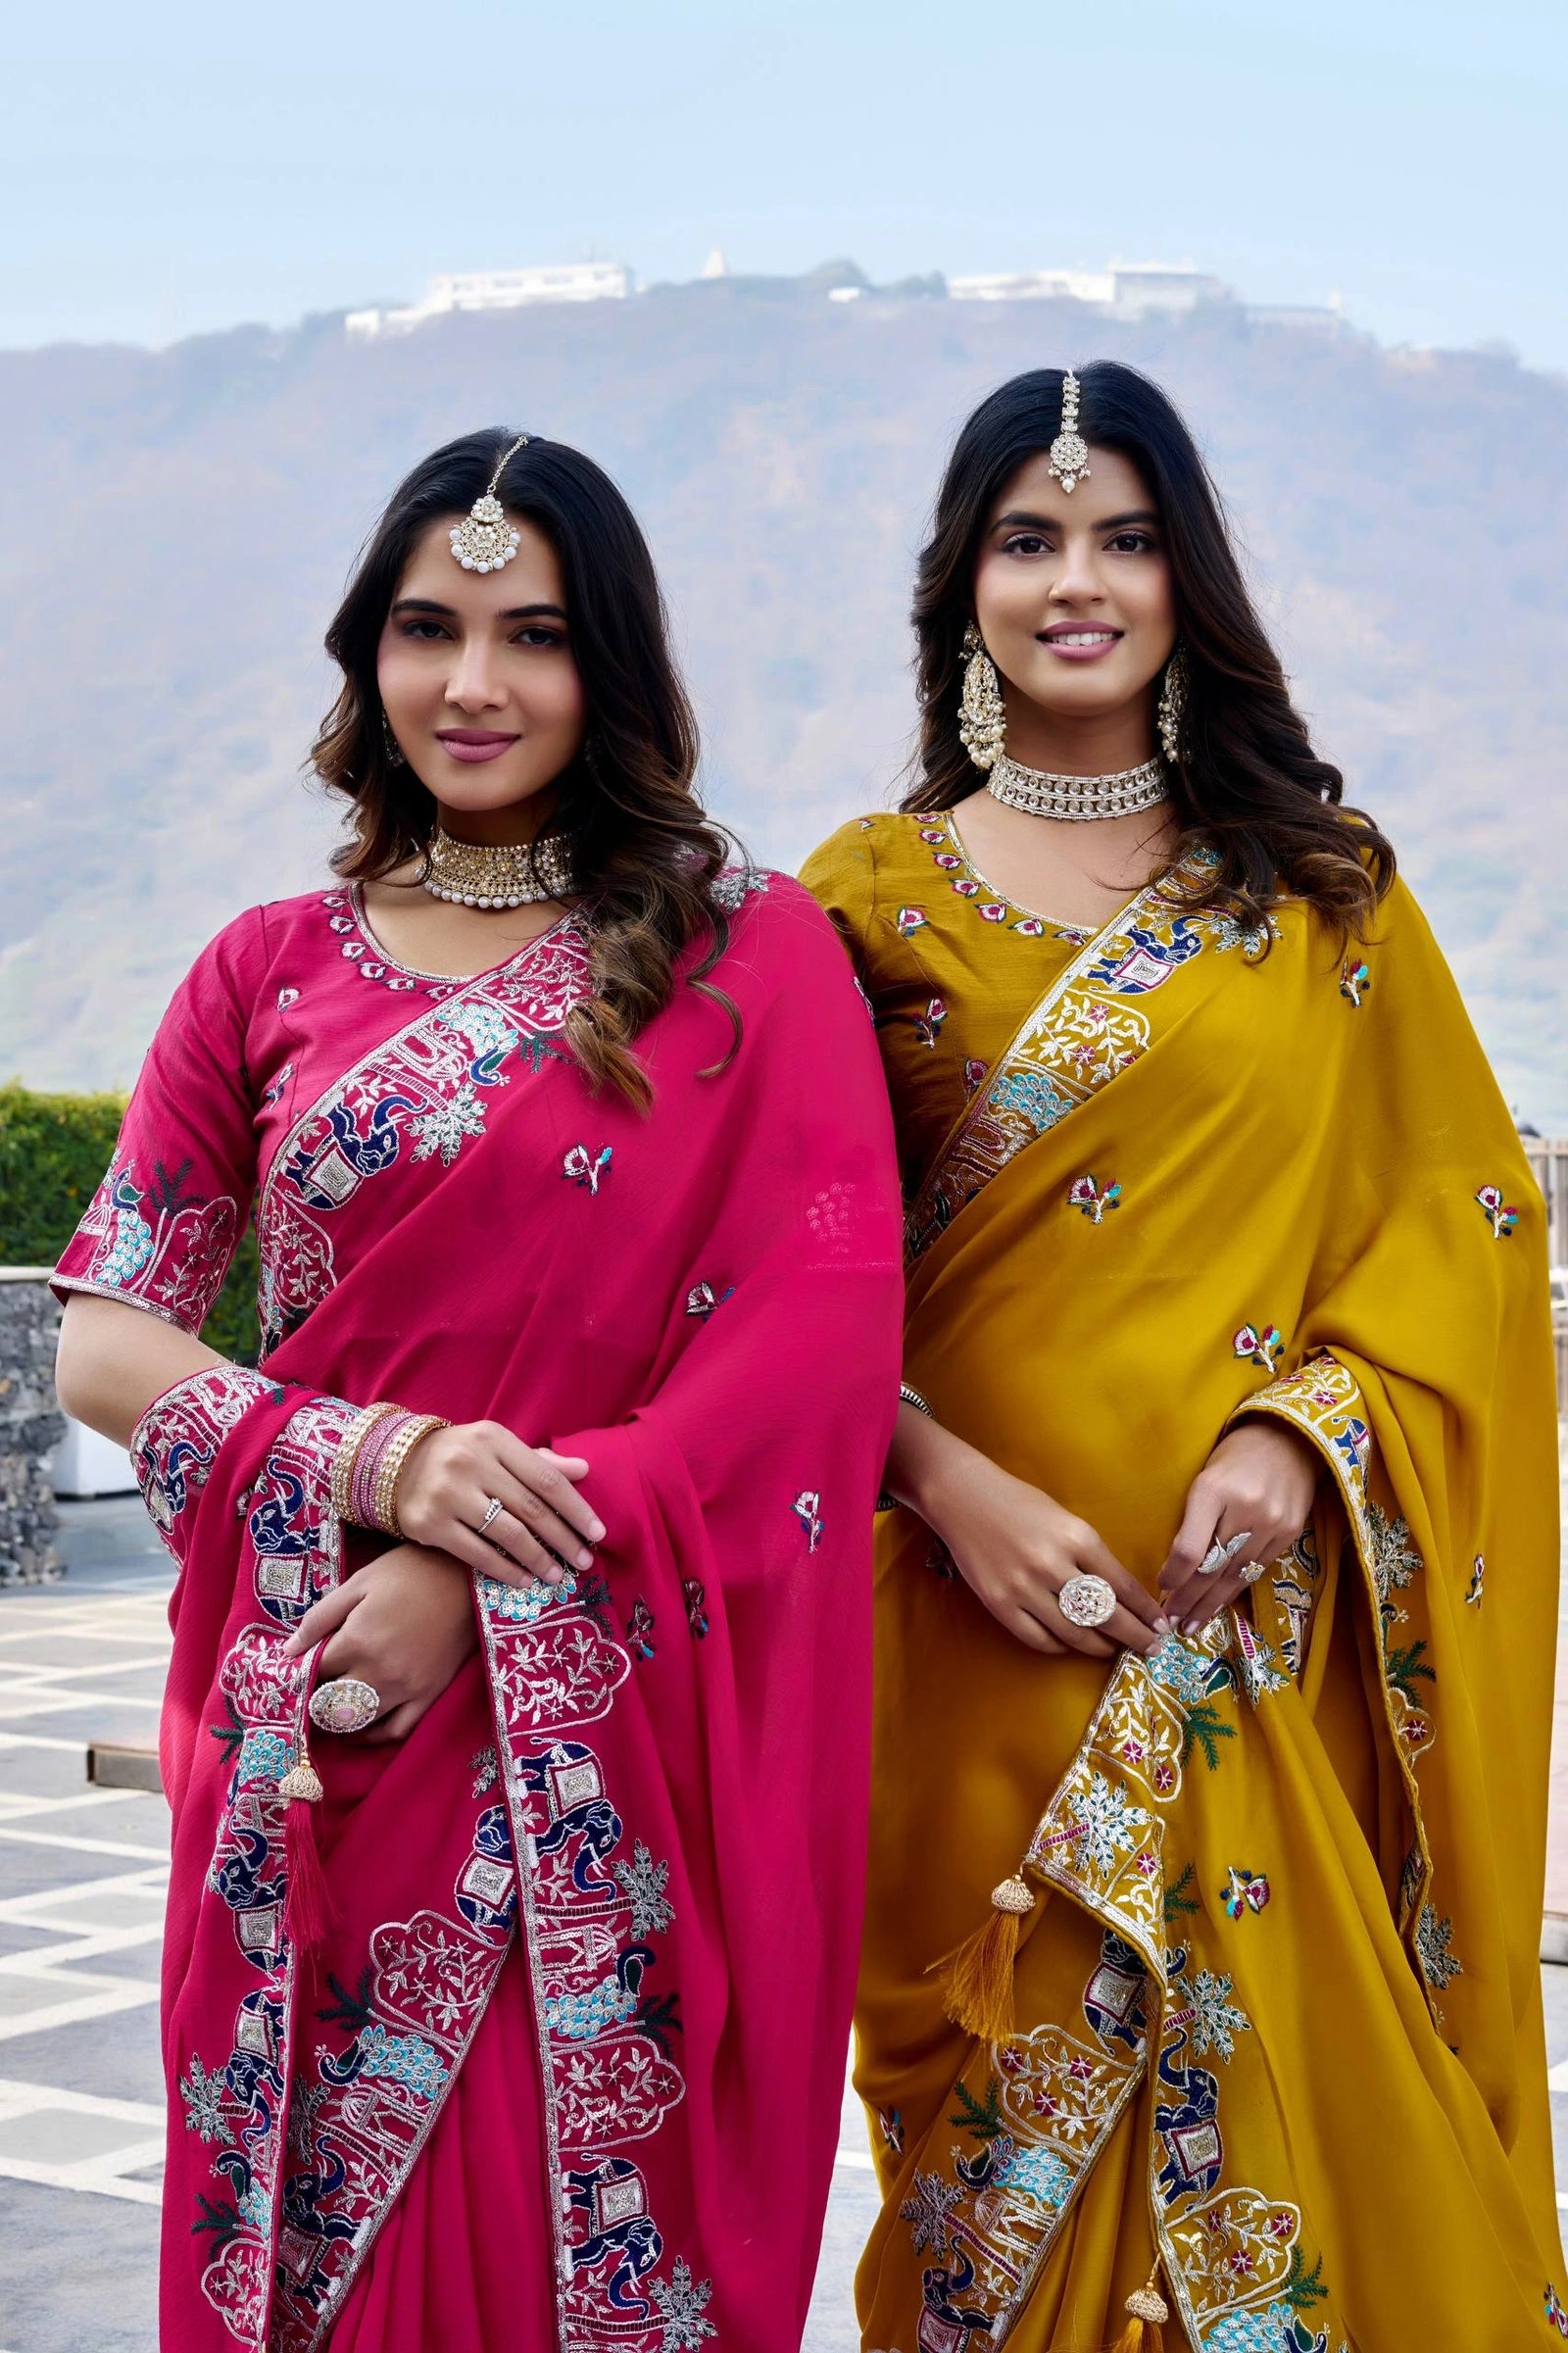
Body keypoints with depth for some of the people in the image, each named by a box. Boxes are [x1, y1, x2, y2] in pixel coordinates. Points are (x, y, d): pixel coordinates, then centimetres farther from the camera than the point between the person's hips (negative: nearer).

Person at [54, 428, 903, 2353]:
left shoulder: (754, 954, 1)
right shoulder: (270, 972, 8)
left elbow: (822, 1330, -8)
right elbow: (101, 1341, 5)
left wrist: (485, 1575, -15)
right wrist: (378, 1464, -13)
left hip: (622, 1730, -2)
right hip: (321, 1729, 2)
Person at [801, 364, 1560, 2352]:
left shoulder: (1319, 883, 8)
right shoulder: (870, 899, 4)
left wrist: (1306, 1431, -12)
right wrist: (950, 1482, -14)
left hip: (1268, 1637, 1)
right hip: (990, 1633, -1)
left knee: (1296, 2092, 6)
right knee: (1027, 2123, 6)